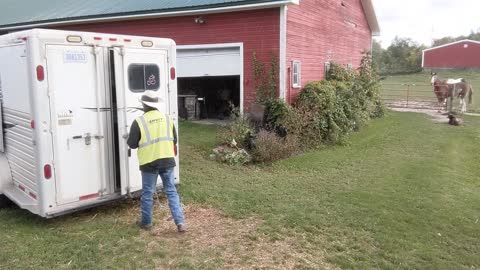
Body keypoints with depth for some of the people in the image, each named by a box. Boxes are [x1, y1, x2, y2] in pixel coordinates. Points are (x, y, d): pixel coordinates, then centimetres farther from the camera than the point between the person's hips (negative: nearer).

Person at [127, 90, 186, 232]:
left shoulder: (139, 121, -9)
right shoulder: (167, 118, 5)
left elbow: (132, 144, -3)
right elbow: (174, 139, 13)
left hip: (149, 162, -3)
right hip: (167, 160, 3)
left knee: (147, 193, 12)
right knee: (171, 191, 10)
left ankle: (146, 222, 26)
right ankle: (180, 222, 4)